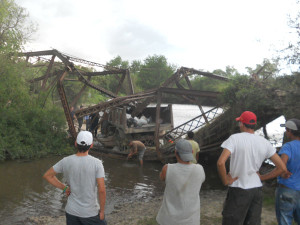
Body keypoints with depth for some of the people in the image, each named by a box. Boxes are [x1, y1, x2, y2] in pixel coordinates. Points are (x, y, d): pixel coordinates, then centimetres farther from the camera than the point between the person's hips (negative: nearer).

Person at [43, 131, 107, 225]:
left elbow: (47, 175, 4)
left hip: (71, 211, 3)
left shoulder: (66, 161, -8)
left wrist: (64, 188, 4)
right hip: (90, 212, -3)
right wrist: (102, 211, -7)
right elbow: (101, 190, -19)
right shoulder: (96, 163, -19)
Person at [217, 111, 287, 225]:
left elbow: (220, 163, -26)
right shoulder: (264, 142, 1)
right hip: (257, 189, 5)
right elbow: (282, 167, 3)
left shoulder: (235, 138, -13)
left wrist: (225, 181, -11)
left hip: (238, 190, -5)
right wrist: (262, 177, 8)